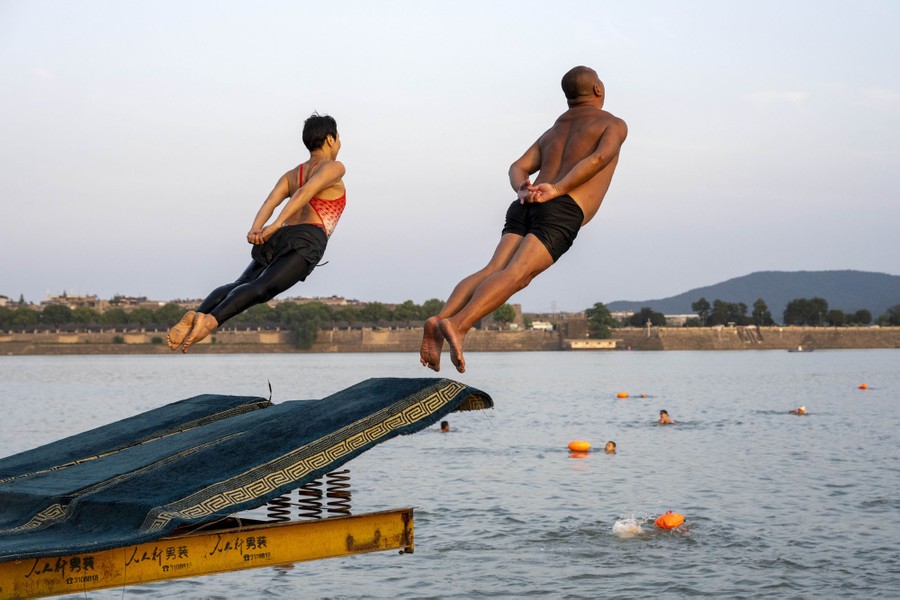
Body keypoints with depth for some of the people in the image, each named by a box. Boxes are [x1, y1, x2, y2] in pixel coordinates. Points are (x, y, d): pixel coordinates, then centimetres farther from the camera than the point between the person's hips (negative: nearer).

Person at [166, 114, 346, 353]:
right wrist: (276, 225, -17)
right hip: (306, 240, -7)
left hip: (277, 240, 7)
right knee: (263, 288, -24)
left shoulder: (290, 175, 31)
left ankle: (196, 316, -29)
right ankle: (211, 320, -46)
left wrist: (256, 230, -8)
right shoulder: (334, 168, 11)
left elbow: (271, 201, 9)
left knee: (239, 286, -2)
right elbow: (305, 193, -8)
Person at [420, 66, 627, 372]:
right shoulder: (614, 124, 17)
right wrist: (557, 189, -13)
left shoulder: (552, 132, 36)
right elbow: (601, 157, -6)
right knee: (517, 274, -21)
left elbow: (518, 168, 20)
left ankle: (440, 319, -34)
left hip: (525, 207, 6)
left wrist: (523, 191, 0)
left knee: (493, 270, -11)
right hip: (563, 211, -6)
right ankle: (459, 324, -41)